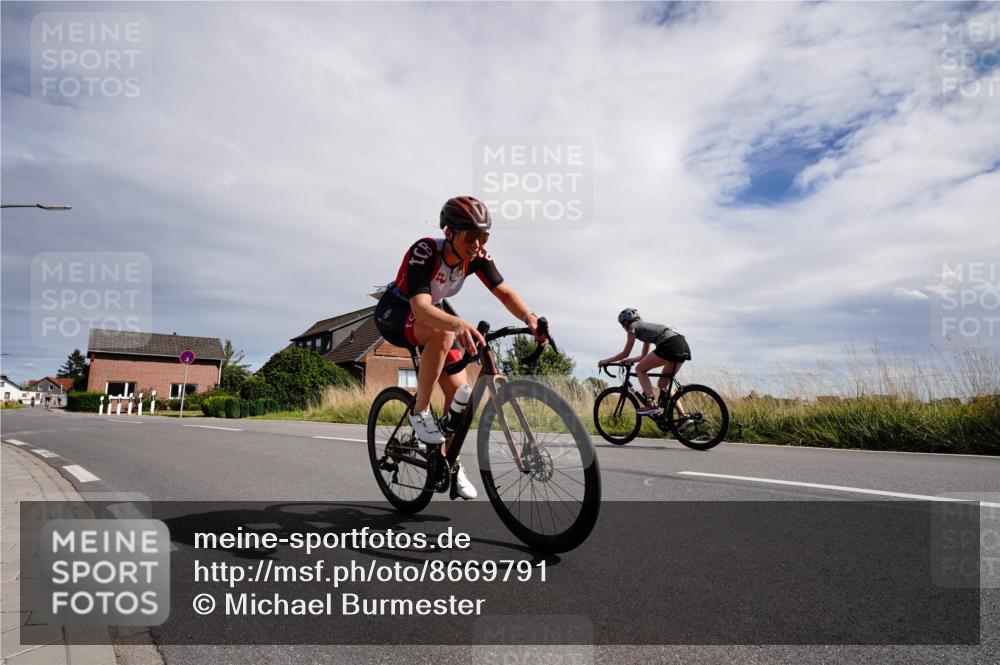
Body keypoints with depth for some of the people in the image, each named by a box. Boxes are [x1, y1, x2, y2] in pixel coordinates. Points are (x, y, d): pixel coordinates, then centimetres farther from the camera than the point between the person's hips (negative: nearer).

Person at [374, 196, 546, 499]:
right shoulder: (424, 251, -34)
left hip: (432, 315, 6)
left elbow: (503, 291, -21)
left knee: (460, 390, -6)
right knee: (442, 334, -39)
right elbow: (421, 306, -46)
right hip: (394, 314, -6)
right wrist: (459, 324, -65)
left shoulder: (477, 256, -17)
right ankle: (420, 412, -20)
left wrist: (529, 317, -41)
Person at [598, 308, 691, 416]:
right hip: (684, 346, 8)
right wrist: (628, 360, 39)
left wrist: (606, 361, 20)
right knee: (663, 385, 16)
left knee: (640, 370, 7)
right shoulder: (646, 327, 33)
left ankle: (651, 405, -3)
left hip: (670, 345, -8)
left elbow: (625, 353, 11)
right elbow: (644, 356, 37)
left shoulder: (633, 327, 10)